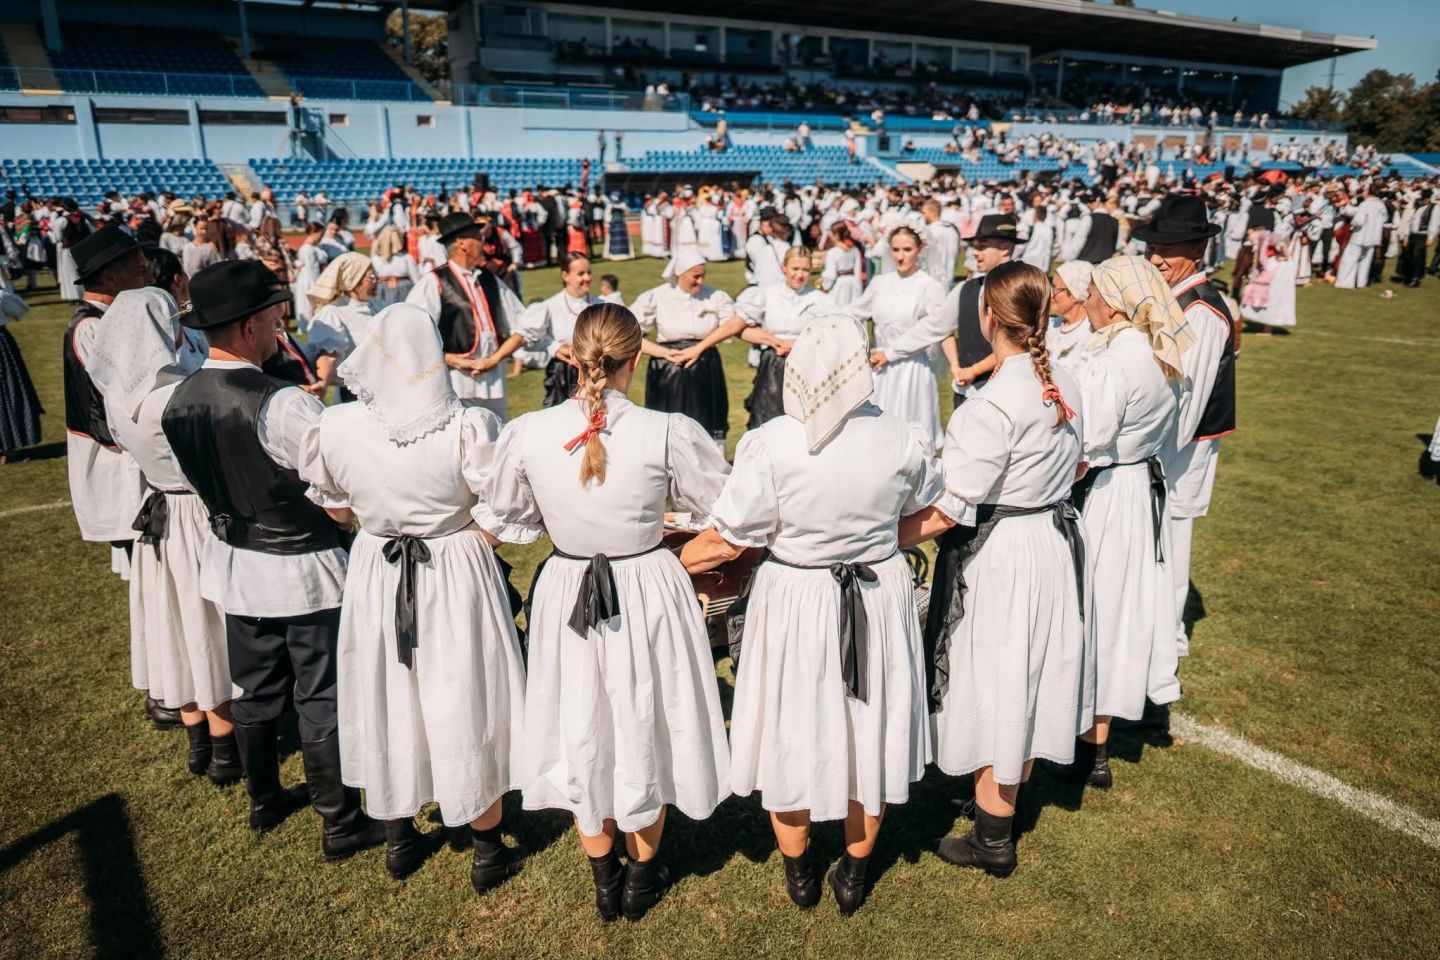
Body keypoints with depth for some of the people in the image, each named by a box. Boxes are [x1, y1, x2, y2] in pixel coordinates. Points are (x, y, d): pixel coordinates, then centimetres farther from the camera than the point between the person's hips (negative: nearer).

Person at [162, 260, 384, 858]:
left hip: (234, 567, 7)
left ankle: (265, 802, 42)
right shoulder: (285, 407, -27)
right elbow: (343, 507, -23)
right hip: (303, 572, -7)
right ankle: (340, 825, 23)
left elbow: (200, 486, 11)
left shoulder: (179, 403, -4)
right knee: (322, 701, 8)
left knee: (254, 693, 23)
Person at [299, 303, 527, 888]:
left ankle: (399, 842, 38)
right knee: (464, 709, 12)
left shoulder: (334, 427, -12)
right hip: (456, 577, -2)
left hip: (376, 576, 3)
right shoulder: (470, 428, -22)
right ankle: (488, 852, 28)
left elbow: (334, 504, 4)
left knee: (388, 705, 20)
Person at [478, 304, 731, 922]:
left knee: (582, 733, 21)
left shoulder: (527, 433, -14)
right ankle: (642, 878, 40)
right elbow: (727, 503, -3)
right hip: (648, 595, -1)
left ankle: (604, 882, 39)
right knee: (644, 731, 20)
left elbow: (498, 524, 0)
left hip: (566, 595, 2)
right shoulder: (667, 433, -20)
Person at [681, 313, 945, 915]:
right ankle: (855, 872, 38)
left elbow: (728, 540, -16)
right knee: (868, 730, 20)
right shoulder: (894, 437, -10)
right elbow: (929, 506, 10)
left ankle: (798, 871, 37)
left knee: (793, 733, 17)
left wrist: (668, 561, 1)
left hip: (794, 603, -2)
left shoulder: (770, 443, -21)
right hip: (880, 599, 3)